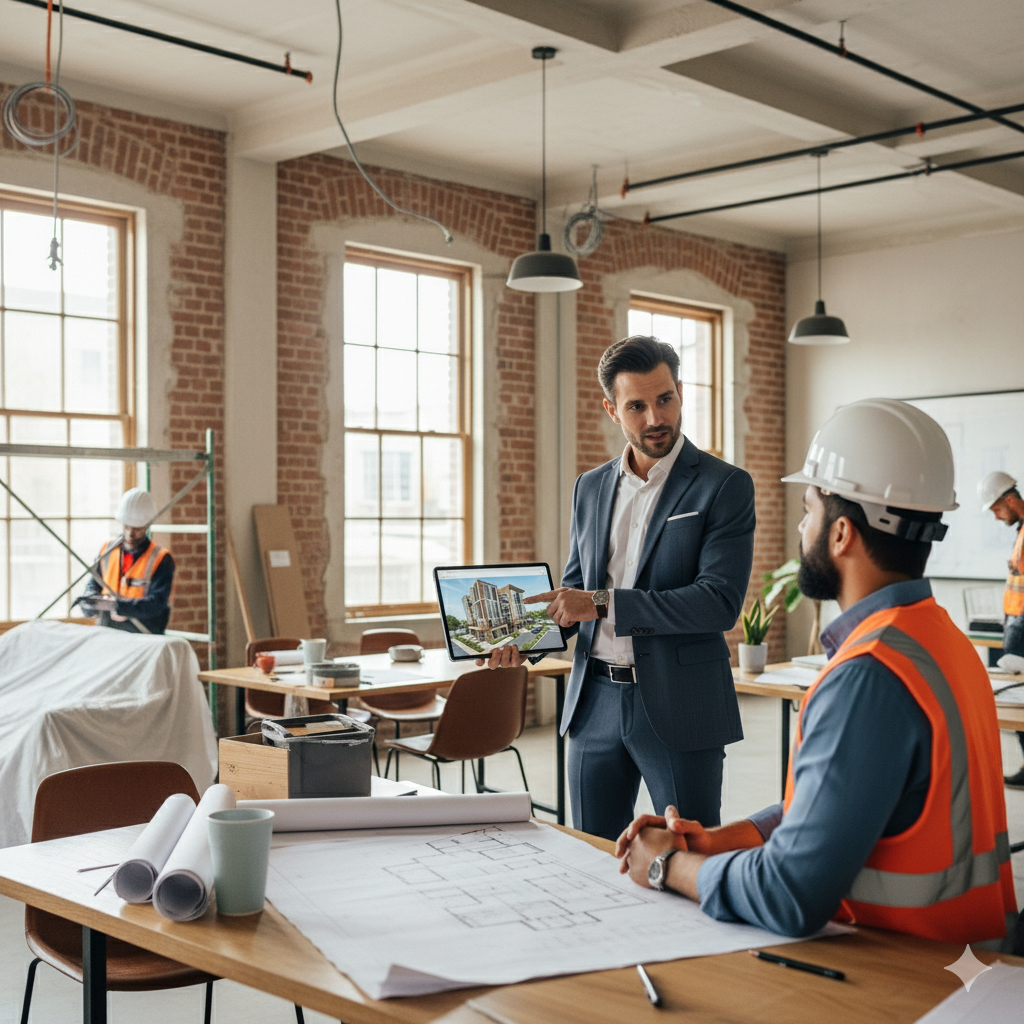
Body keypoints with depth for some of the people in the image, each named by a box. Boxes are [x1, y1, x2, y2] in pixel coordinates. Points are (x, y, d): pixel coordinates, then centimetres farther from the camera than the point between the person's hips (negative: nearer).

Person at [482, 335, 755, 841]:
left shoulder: (725, 486, -7)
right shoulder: (590, 488, 11)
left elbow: (720, 602, -16)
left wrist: (603, 604, -18)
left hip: (679, 707, -5)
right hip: (597, 700, 5)